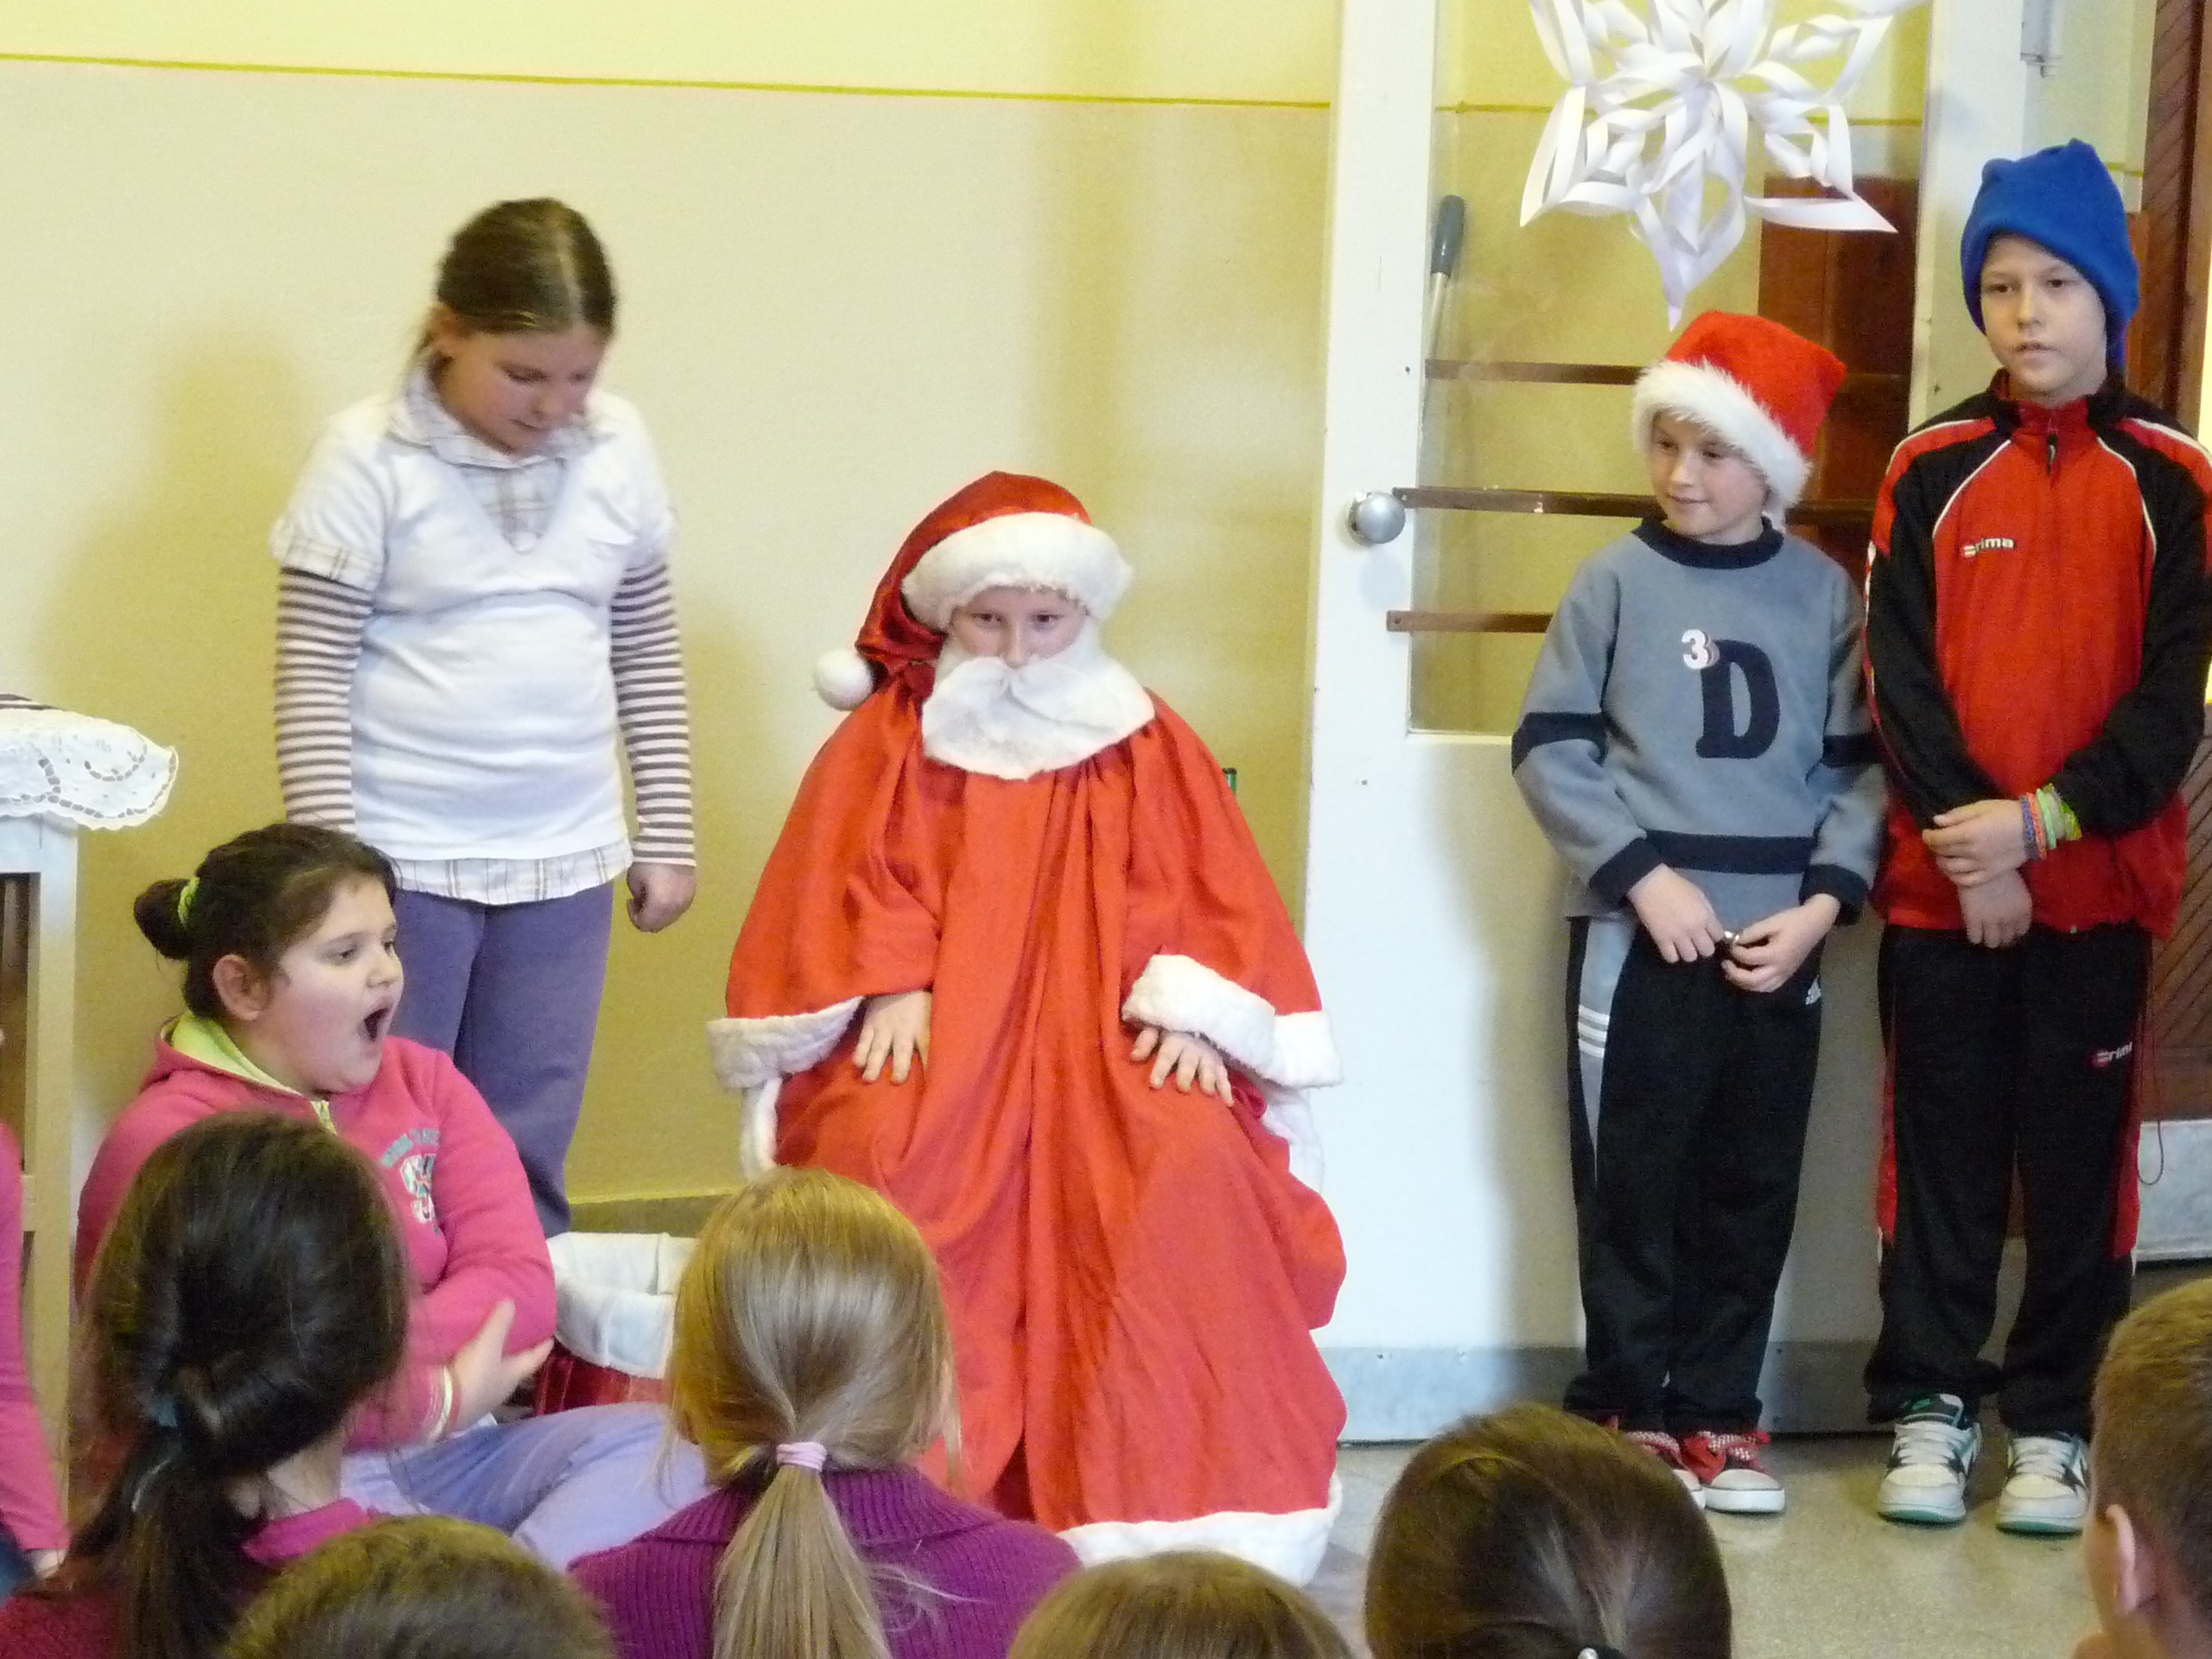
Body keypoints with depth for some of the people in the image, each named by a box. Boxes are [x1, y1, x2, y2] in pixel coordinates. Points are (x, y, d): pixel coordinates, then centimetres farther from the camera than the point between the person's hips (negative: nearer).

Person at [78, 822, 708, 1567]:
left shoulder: (425, 1084, 13)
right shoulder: (166, 1142, -6)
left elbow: (519, 1286, 0)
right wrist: (441, 1398, -12)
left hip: (442, 1453, 7)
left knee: (660, 1444, -17)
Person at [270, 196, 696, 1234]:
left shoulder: (617, 449, 3)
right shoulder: (370, 458, -9)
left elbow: (648, 654, 12)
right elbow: (313, 678, -8)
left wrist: (666, 837, 12)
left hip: (565, 861, 4)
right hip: (403, 862, -3)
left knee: (528, 1152, 8)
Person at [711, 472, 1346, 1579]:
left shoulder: (1147, 747, 13)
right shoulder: (891, 738, 10)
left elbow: (1202, 896, 7)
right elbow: (852, 886, 3)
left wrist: (1189, 1008, -11)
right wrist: (889, 988, -15)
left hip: (1104, 1032, 1)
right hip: (938, 1031, 0)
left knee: (1191, 1166, -31)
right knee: (876, 1154, -33)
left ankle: (1167, 1484, -21)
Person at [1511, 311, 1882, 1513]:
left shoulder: (1825, 595, 4)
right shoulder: (1616, 582, -1)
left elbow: (1860, 765, 6)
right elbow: (1550, 750, -3)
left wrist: (1823, 900, -8)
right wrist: (1645, 877, -12)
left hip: (1778, 942, 2)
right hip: (1637, 937, -2)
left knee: (1753, 1187, 6)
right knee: (1634, 1181, 2)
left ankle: (1717, 1412, 16)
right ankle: (1627, 1413, 11)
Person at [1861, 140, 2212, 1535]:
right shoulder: (1930, 470, 4)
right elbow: (1900, 678, -2)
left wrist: (2044, 819, -15)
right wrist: (1967, 837, -14)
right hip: (1942, 882, 1)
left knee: (2079, 1156, 3)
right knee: (1942, 1149, 5)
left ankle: (2053, 1423, 11)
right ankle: (1930, 1408, 13)